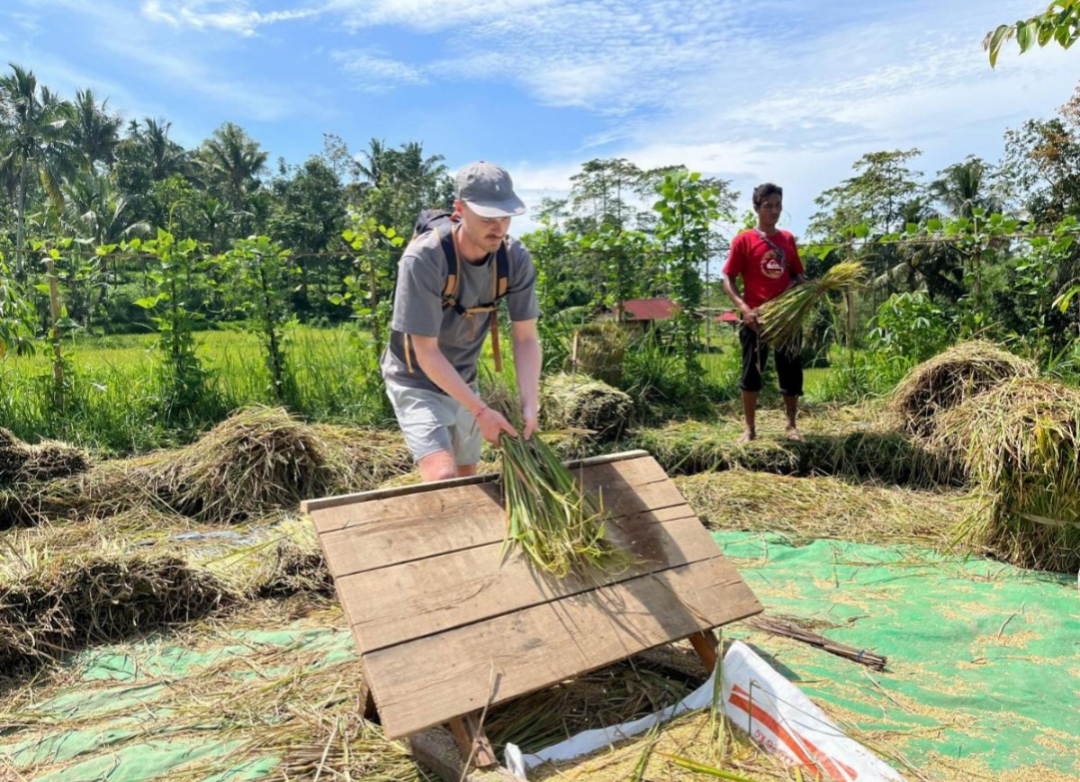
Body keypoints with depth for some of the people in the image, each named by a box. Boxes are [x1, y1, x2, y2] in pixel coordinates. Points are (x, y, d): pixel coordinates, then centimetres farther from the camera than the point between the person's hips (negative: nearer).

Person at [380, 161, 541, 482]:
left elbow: (525, 338, -10)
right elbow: (427, 353, -26)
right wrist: (481, 410, -28)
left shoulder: (516, 258, -15)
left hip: (463, 381, 5)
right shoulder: (423, 259, -29)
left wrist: (530, 405, -22)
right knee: (443, 478, -20)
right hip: (417, 383, -5)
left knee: (467, 477, 16)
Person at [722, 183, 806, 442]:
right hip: (756, 318, -4)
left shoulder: (788, 239, 10)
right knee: (751, 372, 4)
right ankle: (750, 428, 14)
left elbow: (798, 275, 18)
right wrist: (743, 307, -18)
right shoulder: (744, 240, -3)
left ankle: (791, 425, 21)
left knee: (792, 372, 7)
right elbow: (728, 279, -5)